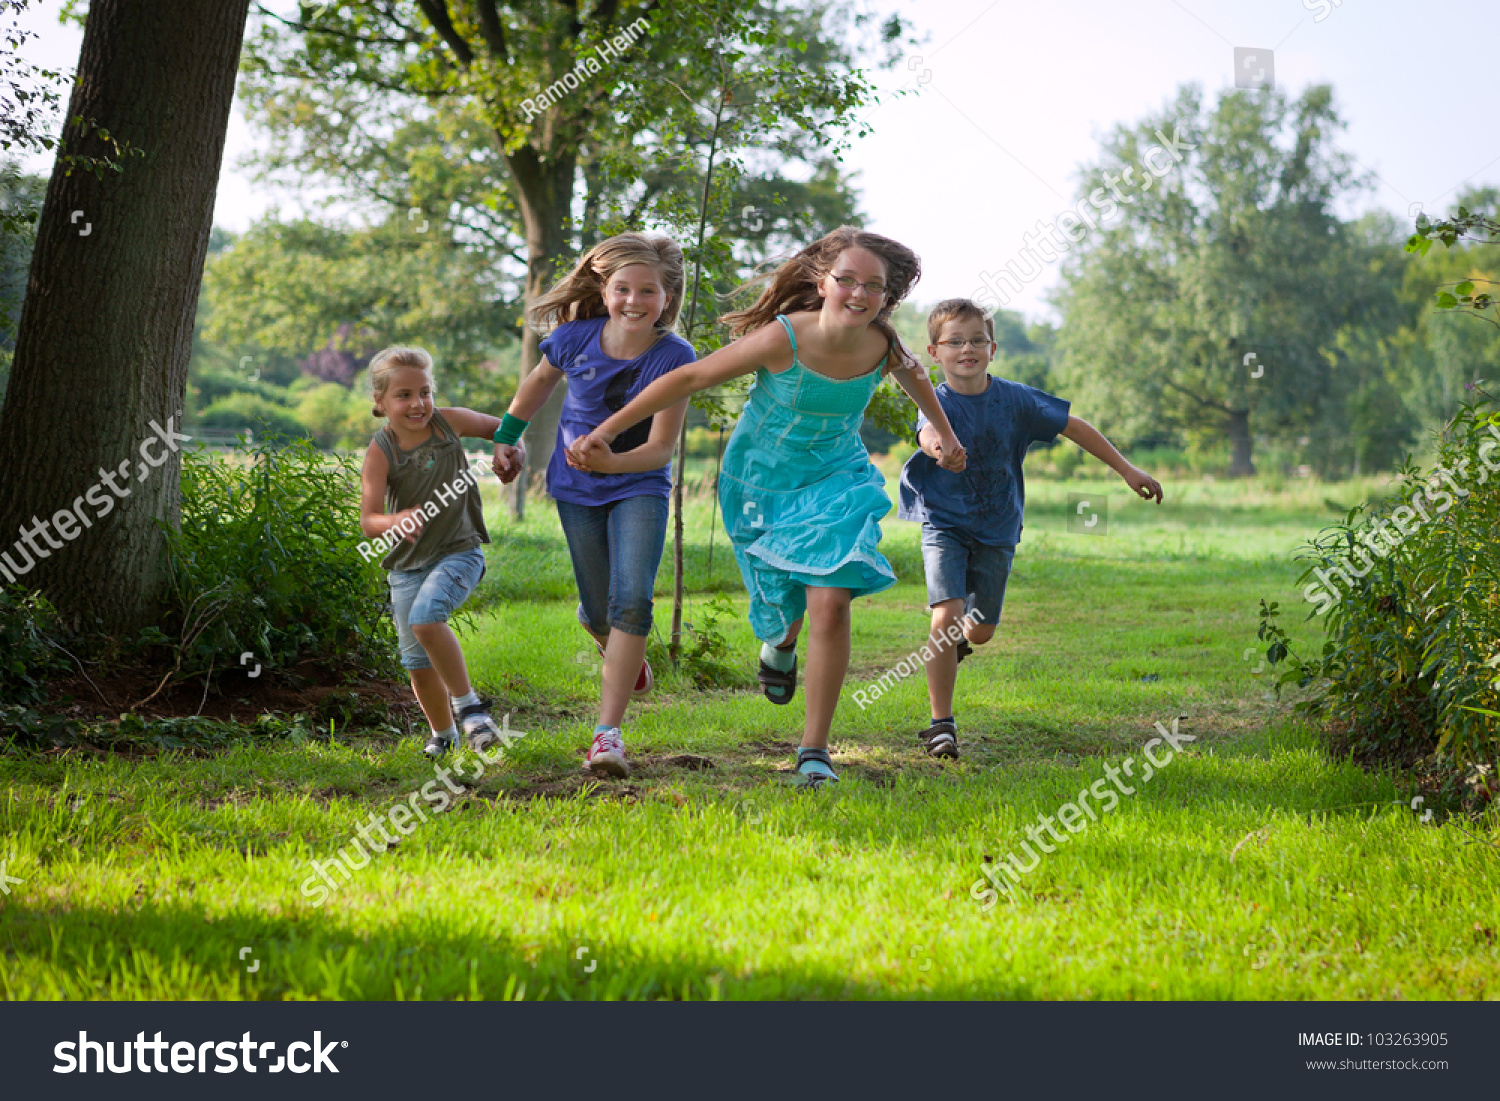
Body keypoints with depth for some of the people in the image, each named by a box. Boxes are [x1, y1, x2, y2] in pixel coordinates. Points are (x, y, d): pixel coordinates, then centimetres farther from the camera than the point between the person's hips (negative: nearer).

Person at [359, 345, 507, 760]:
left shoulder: (449, 422, -7)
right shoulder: (381, 452, -13)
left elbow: (500, 427, 12)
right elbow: (368, 520, -22)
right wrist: (396, 522, -43)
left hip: (458, 551, -2)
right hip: (407, 563, 2)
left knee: (425, 617, -29)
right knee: (418, 663, 6)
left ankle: (466, 703, -12)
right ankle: (443, 734, 31)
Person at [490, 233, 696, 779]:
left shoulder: (675, 356, -20)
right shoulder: (576, 338, -15)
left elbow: (660, 449, -21)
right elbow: (540, 381, 10)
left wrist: (610, 461, -39)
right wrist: (506, 438, 17)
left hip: (639, 486, -2)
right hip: (577, 490, 2)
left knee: (632, 600, -21)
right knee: (599, 613, 8)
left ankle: (608, 732, -17)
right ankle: (620, 653, 47)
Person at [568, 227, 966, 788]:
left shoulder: (883, 346, -16)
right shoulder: (785, 338, -28)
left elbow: (913, 375, 11)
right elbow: (690, 378, -23)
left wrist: (945, 434, 25)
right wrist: (606, 432, -25)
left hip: (835, 479, 1)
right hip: (763, 483, -1)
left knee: (830, 603, -18)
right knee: (786, 608, 15)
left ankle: (814, 748, -7)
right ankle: (782, 642, 56)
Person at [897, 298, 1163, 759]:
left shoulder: (1014, 399, -7)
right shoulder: (939, 402, -16)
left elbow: (1074, 427, 2)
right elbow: (929, 430, -40)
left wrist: (1127, 470, 4)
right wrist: (936, 444, -66)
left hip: (996, 531, 3)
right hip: (944, 525, -3)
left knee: (980, 630, 10)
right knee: (946, 616, -20)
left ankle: (954, 643, 50)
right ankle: (942, 724, -7)